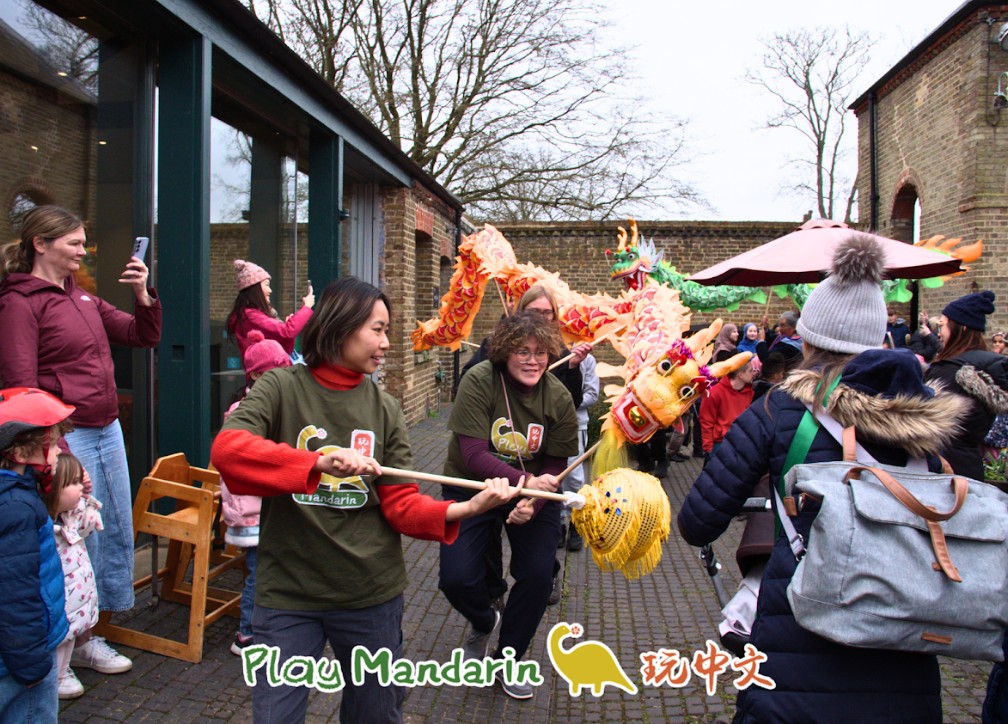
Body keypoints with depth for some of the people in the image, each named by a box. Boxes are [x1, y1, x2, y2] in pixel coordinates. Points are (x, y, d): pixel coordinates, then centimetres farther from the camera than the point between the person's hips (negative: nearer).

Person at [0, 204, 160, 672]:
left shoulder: (84, 299, 13)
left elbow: (144, 336, 17)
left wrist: (142, 294, -1)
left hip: (107, 431, 8)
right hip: (67, 437, -8)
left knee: (117, 532, 13)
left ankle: (87, 637, 30)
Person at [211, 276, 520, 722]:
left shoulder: (384, 408, 1)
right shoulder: (280, 388, -7)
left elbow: (400, 505, -3)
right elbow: (226, 450, -25)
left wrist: (464, 509, -22)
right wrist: (320, 460, -38)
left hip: (373, 594, 3)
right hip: (287, 595, -3)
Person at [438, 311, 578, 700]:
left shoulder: (559, 397, -11)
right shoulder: (479, 380, -21)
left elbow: (556, 465, -7)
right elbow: (473, 454, -26)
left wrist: (532, 504, -27)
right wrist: (524, 480, -39)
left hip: (534, 493, 2)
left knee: (537, 576, -7)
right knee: (456, 578, -12)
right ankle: (484, 624, 27)